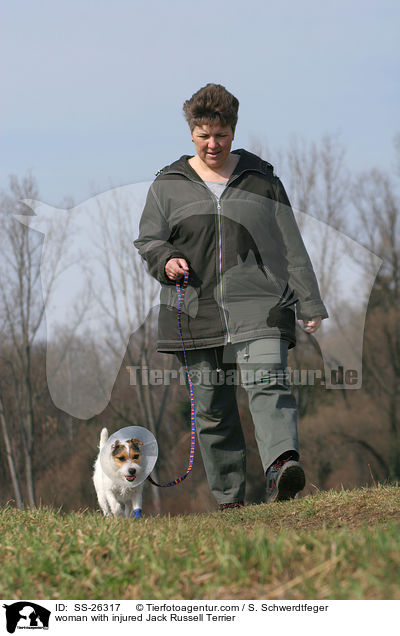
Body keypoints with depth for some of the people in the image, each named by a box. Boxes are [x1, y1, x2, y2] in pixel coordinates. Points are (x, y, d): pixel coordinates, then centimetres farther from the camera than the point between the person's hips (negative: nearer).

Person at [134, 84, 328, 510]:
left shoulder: (261, 180, 11)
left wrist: (309, 304, 7)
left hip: (258, 306, -1)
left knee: (269, 383, -23)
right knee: (211, 409, 2)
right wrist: (165, 260, -7)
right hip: (197, 312, 1)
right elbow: (148, 239, 17)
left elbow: (291, 246, 12)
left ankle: (281, 466, -40)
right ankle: (228, 497, 11)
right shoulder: (168, 186, 11)